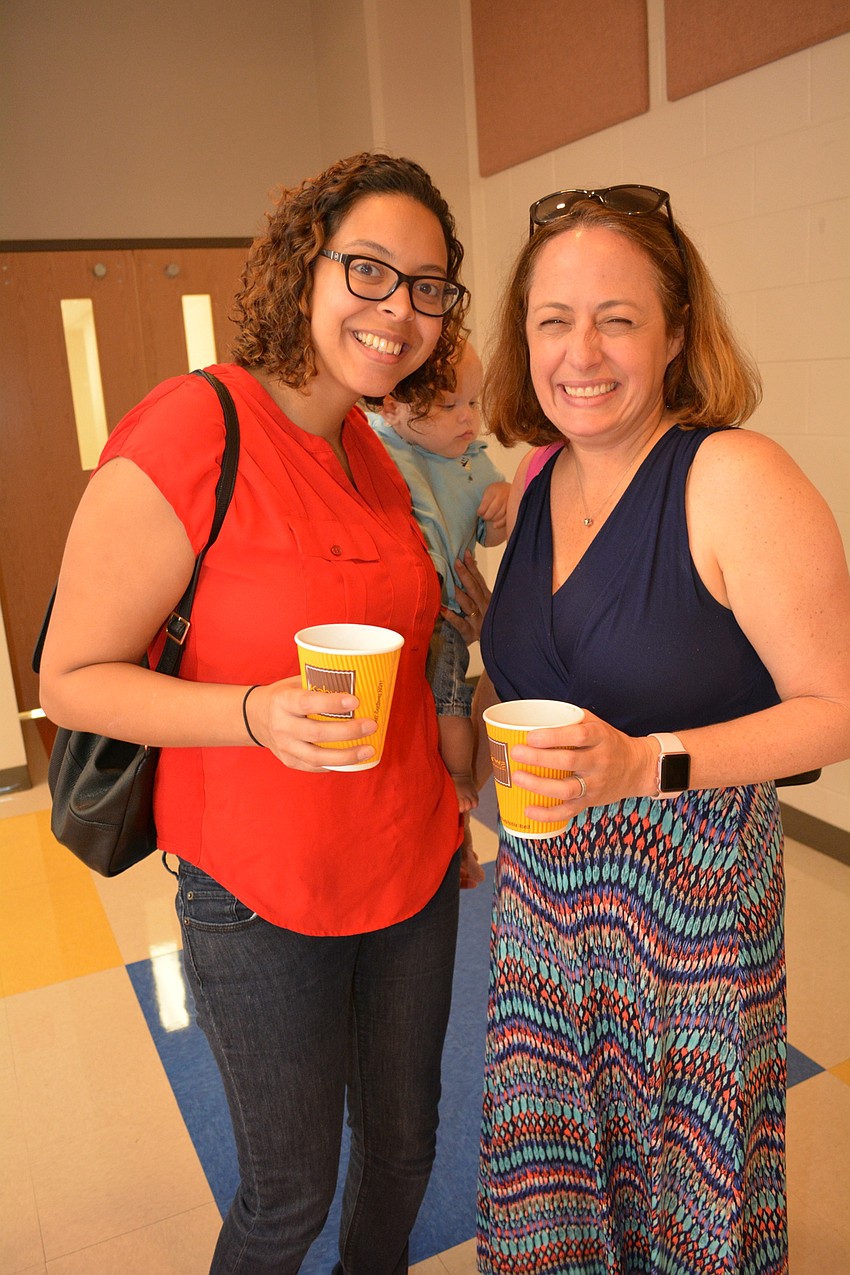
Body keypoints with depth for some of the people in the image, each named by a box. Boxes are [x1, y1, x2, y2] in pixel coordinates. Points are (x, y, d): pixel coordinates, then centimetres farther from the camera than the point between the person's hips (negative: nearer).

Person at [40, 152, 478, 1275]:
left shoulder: (370, 448, 5)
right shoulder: (187, 437, -19)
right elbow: (72, 678, -15)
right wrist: (258, 714, -31)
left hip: (412, 869, 7)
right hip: (261, 897, -6)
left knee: (404, 1146, 23)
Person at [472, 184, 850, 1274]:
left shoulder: (734, 479, -18)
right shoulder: (536, 482, 3)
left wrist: (648, 763, -26)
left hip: (692, 888, -5)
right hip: (544, 879, 5)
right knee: (548, 1164, 20)